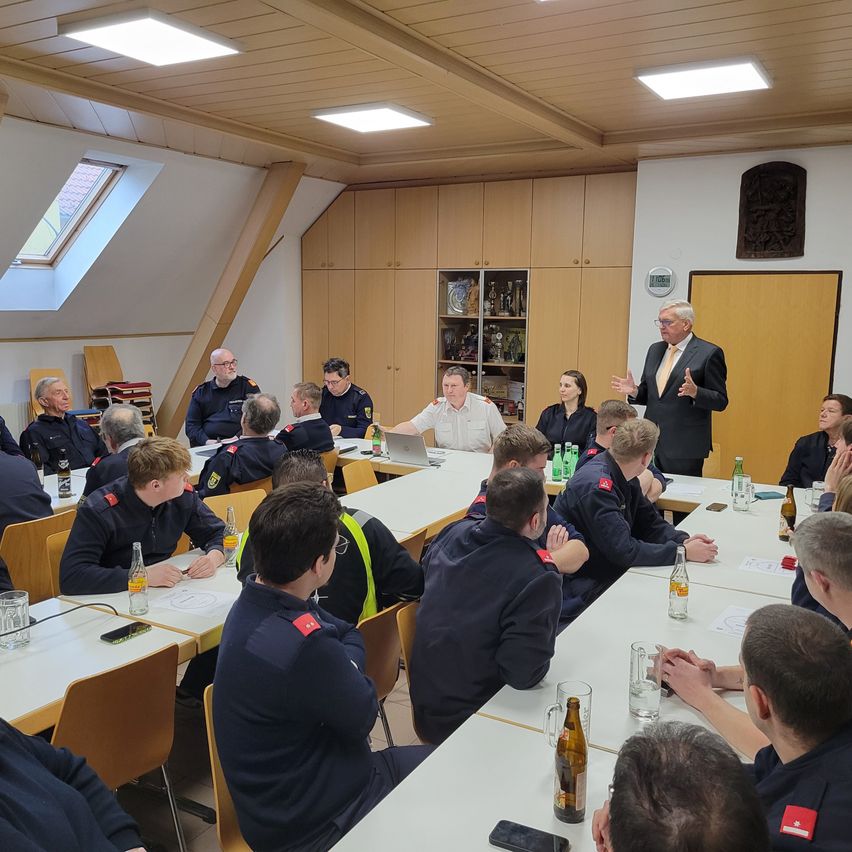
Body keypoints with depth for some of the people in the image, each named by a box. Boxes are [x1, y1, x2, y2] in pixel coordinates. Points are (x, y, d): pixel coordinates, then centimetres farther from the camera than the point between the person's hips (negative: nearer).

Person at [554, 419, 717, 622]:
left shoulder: (626, 479, 3)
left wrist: (683, 540, -11)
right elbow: (624, 551, -28)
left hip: (612, 571, 9)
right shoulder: (596, 486, -27)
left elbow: (650, 522, 9)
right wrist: (683, 552, -22)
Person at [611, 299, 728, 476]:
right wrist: (634, 391, -2)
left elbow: (721, 401, -7)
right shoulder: (655, 350, 13)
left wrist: (695, 392, -24)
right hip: (651, 442, 6)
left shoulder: (709, 353, -5)